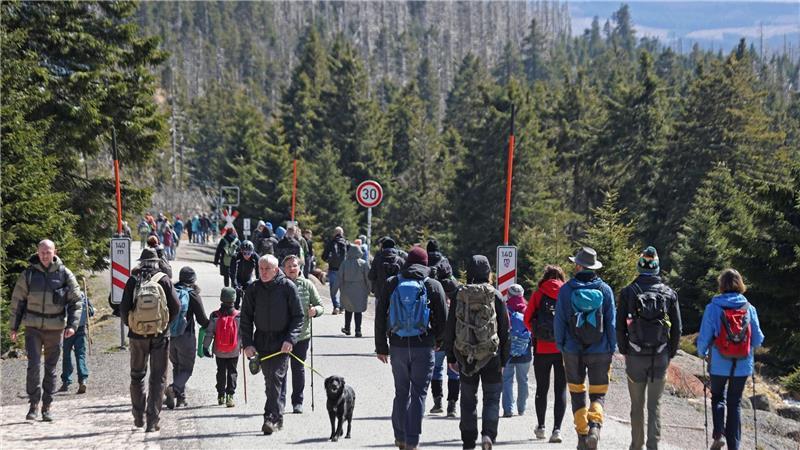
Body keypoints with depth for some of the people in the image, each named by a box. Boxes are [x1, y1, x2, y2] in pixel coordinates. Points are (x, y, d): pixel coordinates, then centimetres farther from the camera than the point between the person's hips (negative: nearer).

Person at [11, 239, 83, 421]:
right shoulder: (28, 274, 2)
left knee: (51, 368, 6)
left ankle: (47, 406, 14)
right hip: (33, 326, 0)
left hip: (55, 328, 0)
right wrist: (14, 327, 7)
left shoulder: (65, 274, 0)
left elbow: (76, 302, 3)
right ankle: (33, 404, -2)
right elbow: (17, 301, 9)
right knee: (33, 365, -11)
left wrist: (72, 324, -9)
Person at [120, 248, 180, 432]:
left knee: (137, 375, 18)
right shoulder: (164, 279, -4)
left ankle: (139, 416, 20)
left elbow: (123, 308, -6)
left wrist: (130, 325, 11)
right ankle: (152, 420, -2)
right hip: (160, 335, -1)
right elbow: (176, 306, -6)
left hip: (138, 335, 1)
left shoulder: (133, 281, -3)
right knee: (158, 378, 5)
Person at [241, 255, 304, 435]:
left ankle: (271, 418, -16)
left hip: (282, 342, -4)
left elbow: (298, 317, -2)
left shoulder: (288, 287, -4)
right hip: (261, 342, 4)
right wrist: (247, 344, -1)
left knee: (275, 378, -14)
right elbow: (246, 319, 9)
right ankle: (278, 418, 18)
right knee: (269, 380, 8)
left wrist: (290, 339, -14)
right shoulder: (253, 289, 5)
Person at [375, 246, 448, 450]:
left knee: (401, 392, 15)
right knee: (419, 393, 2)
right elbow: (443, 318, 0)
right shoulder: (433, 286, -1)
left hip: (398, 346, 2)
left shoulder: (392, 284, 3)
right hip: (423, 347, -2)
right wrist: (438, 340, 18)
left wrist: (381, 347, 9)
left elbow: (380, 317, 4)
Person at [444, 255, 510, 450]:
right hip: (490, 354, -2)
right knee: (492, 396, 6)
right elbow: (505, 329, -1)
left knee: (468, 399, 11)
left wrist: (451, 357, 11)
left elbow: (450, 329, 4)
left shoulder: (459, 296, 1)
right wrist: (504, 358, 6)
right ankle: (488, 433, -14)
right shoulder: (495, 296, -4)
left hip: (465, 355, 2)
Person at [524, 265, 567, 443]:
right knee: (560, 389, 3)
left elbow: (528, 319, -3)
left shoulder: (538, 295, -1)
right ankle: (557, 428, -6)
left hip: (542, 348, 0)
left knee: (542, 388, 14)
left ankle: (540, 427, 23)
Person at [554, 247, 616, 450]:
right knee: (598, 394, 5)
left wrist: (560, 346, 10)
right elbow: (611, 321, 1)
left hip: (573, 350, 0)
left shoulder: (566, 289, -1)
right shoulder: (605, 289, 1)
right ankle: (595, 425, -22)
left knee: (577, 393, 12)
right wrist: (611, 349, 7)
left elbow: (559, 321, 0)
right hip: (599, 350, 0)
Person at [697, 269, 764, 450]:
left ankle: (719, 434, -3)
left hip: (719, 365, -1)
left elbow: (704, 337, -7)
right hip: (743, 366, 2)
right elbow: (758, 339, 1)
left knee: (718, 398, 19)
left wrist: (702, 353, 13)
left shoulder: (713, 308, -11)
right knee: (735, 403, 14)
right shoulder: (749, 309, -4)